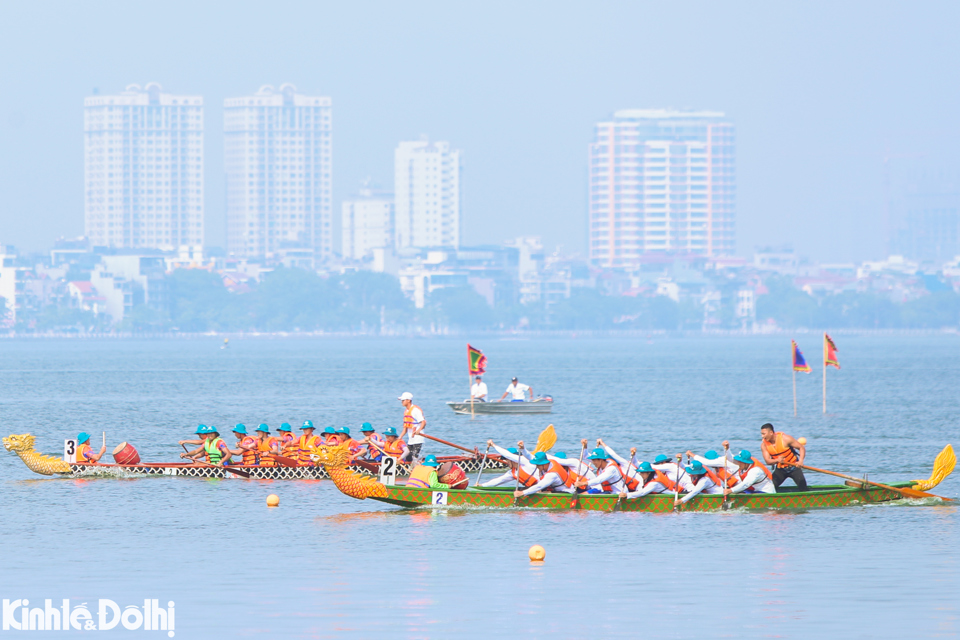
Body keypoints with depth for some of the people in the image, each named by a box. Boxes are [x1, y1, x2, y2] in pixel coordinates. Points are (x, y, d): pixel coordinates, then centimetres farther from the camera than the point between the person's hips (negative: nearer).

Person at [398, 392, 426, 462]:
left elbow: (423, 422, -20)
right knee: (407, 459, 7)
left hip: (417, 440, -9)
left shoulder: (416, 410, -12)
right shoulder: (406, 411, 15)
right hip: (410, 439, 9)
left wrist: (418, 431, -38)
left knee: (415, 457, -15)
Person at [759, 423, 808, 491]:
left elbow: (801, 448, -14)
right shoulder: (764, 444, -10)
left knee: (803, 487, -11)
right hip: (780, 470, 3)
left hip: (793, 467, -3)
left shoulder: (785, 439, -20)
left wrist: (800, 461, -32)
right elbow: (767, 461, -14)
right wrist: (777, 460, -37)